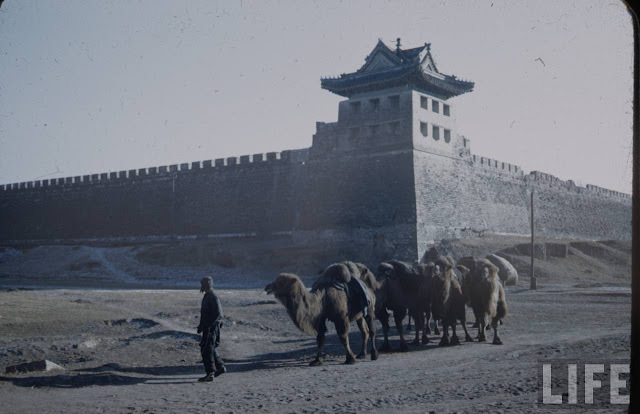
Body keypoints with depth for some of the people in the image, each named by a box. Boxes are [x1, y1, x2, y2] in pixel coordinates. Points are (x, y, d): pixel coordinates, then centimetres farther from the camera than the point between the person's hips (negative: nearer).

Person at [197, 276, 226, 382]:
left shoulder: (213, 298, -17)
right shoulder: (207, 296, 14)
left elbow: (219, 314, -23)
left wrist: (208, 325, -24)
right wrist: (201, 325, 19)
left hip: (211, 328, -10)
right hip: (207, 328, 10)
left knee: (207, 350, -8)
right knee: (210, 349, 18)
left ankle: (210, 374, -5)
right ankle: (221, 367, 29)